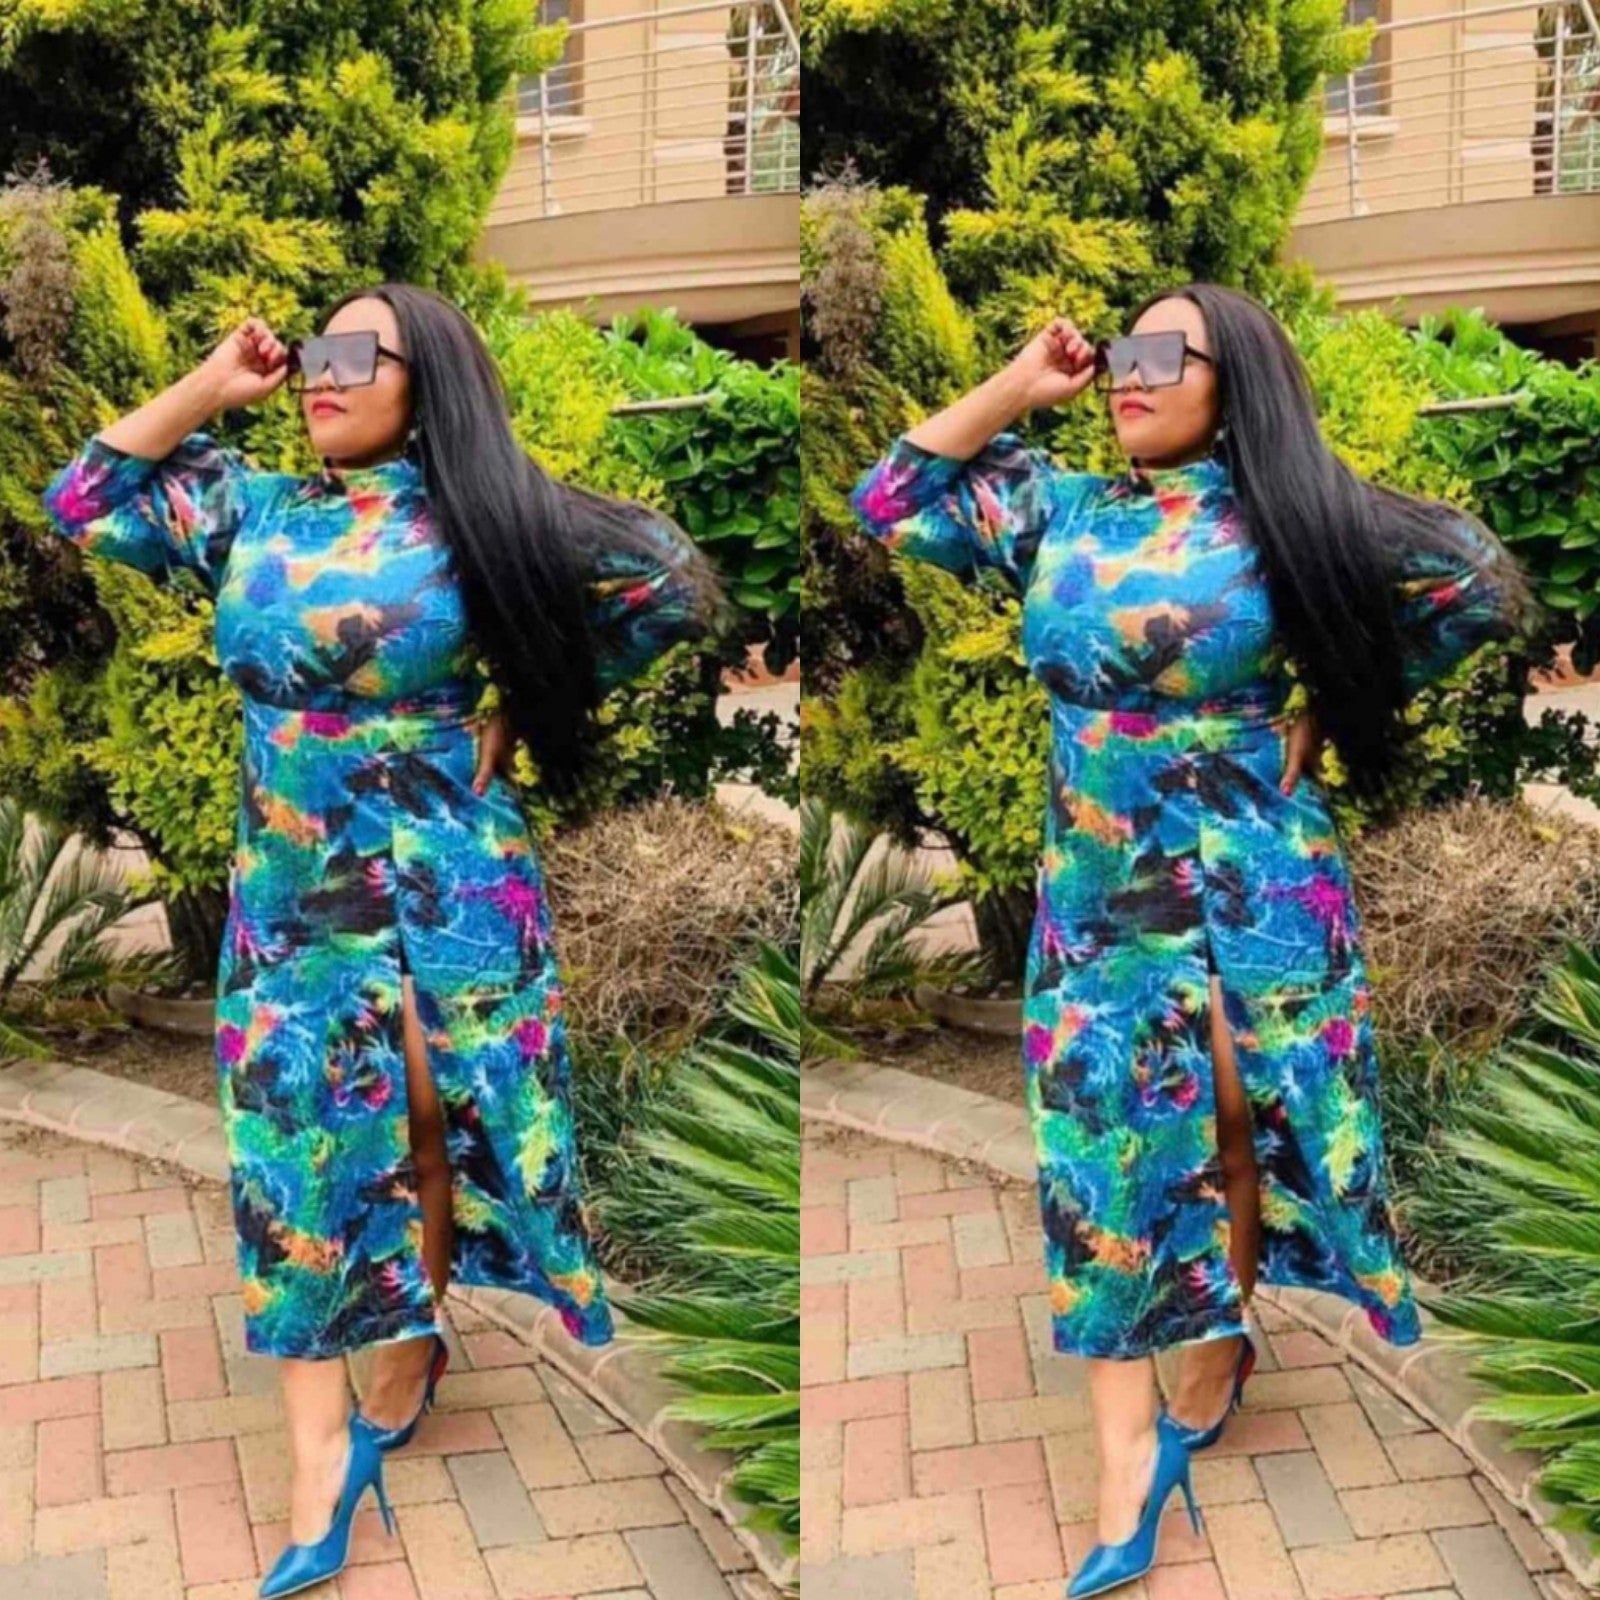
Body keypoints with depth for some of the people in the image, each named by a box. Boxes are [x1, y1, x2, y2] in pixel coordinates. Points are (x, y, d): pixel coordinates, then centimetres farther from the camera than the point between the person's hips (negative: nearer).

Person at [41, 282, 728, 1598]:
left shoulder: (482, 519, -6)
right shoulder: (250, 510, 5)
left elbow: (676, 585, -5)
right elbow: (83, 501, 11)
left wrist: (525, 699, -2)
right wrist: (209, 388, 3)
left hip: (445, 887, -3)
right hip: (290, 892, 3)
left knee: (430, 1128, 7)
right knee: (296, 1146, 0)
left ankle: (409, 1360, 29)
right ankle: (319, 1449, 4)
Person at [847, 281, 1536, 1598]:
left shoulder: (1289, 516, -7)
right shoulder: (1057, 510, 4)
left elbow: (1483, 585, -4)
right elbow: (890, 502, 8)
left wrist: (1325, 703, -2)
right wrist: (1016, 389, 1)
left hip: (1255, 883, -3)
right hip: (1098, 889, 3)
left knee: (1239, 1120, 8)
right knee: (1104, 1140, -1)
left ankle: (1215, 1360, 28)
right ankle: (1128, 1449, 2)